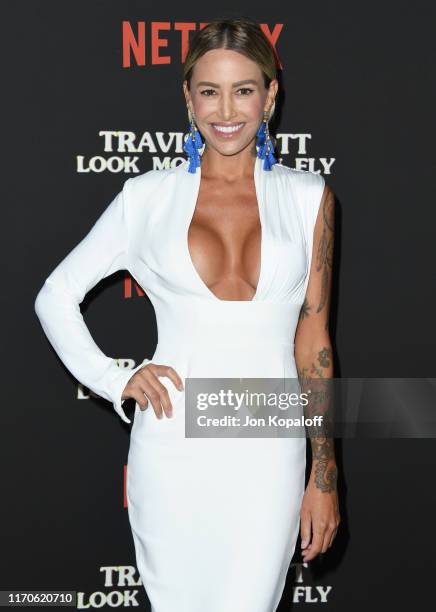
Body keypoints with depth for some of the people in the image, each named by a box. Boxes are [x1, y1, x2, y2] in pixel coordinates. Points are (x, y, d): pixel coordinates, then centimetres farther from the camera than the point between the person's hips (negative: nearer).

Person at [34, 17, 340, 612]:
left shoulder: (307, 196, 4)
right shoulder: (148, 195, 2)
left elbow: (313, 339, 5)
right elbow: (55, 296, 11)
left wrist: (323, 477, 4)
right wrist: (114, 380, -2)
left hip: (267, 453, 0)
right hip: (172, 448, 0)